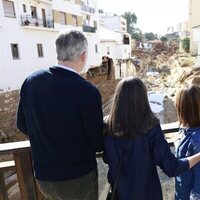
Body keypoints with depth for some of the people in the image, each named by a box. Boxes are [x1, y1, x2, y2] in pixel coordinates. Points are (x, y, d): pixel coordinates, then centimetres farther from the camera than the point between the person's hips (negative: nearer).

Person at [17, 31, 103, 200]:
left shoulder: (31, 81, -11)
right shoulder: (87, 92, -26)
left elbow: (23, 126, 2)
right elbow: (98, 144, -15)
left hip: (43, 176, 5)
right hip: (78, 178, -4)